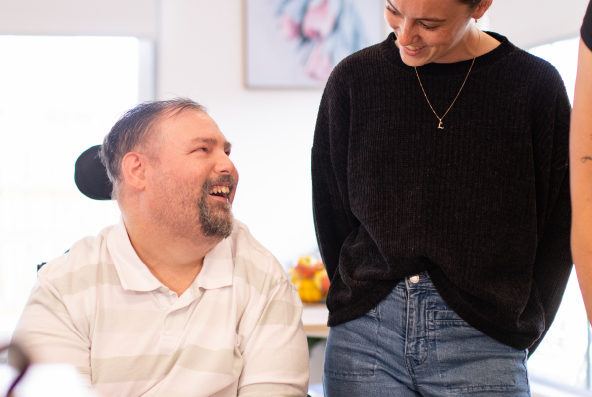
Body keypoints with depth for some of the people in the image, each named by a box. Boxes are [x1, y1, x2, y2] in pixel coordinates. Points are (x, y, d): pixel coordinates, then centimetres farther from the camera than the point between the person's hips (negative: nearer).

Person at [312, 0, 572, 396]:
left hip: (481, 337, -1)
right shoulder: (354, 79, 3)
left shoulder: (536, 85, -1)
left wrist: (519, 337, 1)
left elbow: (556, 233, 3)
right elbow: (330, 216, 9)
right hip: (363, 335, 1)